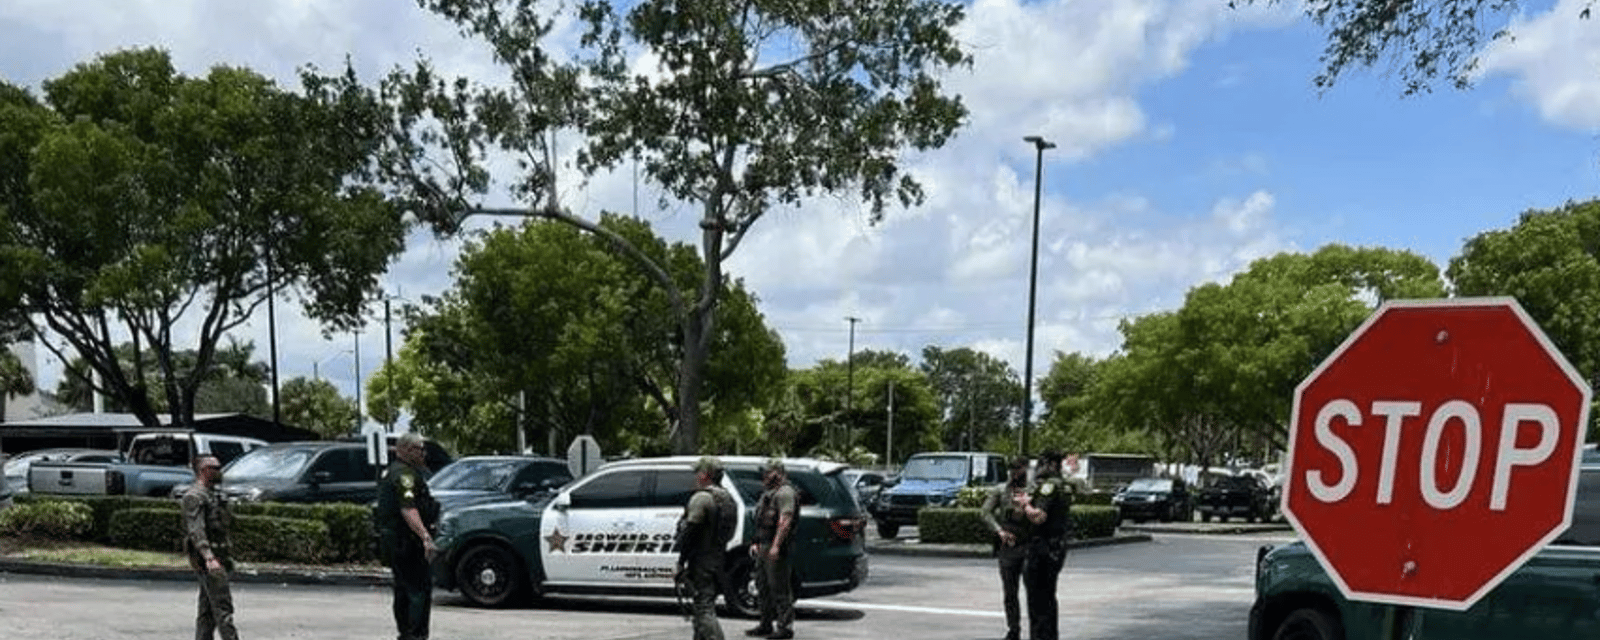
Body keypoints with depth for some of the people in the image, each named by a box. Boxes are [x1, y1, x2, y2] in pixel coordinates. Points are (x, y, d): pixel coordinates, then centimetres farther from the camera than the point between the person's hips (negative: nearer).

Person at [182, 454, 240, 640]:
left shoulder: (213, 494, 19)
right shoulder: (194, 496, -12)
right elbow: (196, 531, -23)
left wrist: (226, 558, 26)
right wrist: (209, 558, -32)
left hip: (217, 558, 10)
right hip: (207, 560, -10)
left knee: (208, 610, 11)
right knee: (223, 608, -11)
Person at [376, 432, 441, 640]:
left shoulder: (390, 471, 19)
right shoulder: (404, 473, -15)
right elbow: (408, 509, -28)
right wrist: (425, 537, -35)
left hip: (390, 539, 11)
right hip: (405, 541, -11)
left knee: (403, 589, 17)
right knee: (421, 588, -10)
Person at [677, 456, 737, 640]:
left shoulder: (702, 498, -14)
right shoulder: (728, 499, 15)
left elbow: (690, 532, -17)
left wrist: (681, 562, -12)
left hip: (701, 563, -9)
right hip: (718, 561, 9)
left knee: (705, 610, -10)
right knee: (705, 606, 19)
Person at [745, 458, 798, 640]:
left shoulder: (785, 492, -12)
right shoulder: (769, 493, 21)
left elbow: (785, 521, -22)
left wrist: (776, 546, -27)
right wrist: (757, 544, 23)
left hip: (777, 549, -11)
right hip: (764, 547, 11)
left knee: (780, 588, -8)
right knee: (764, 587, 14)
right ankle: (766, 625, 22)